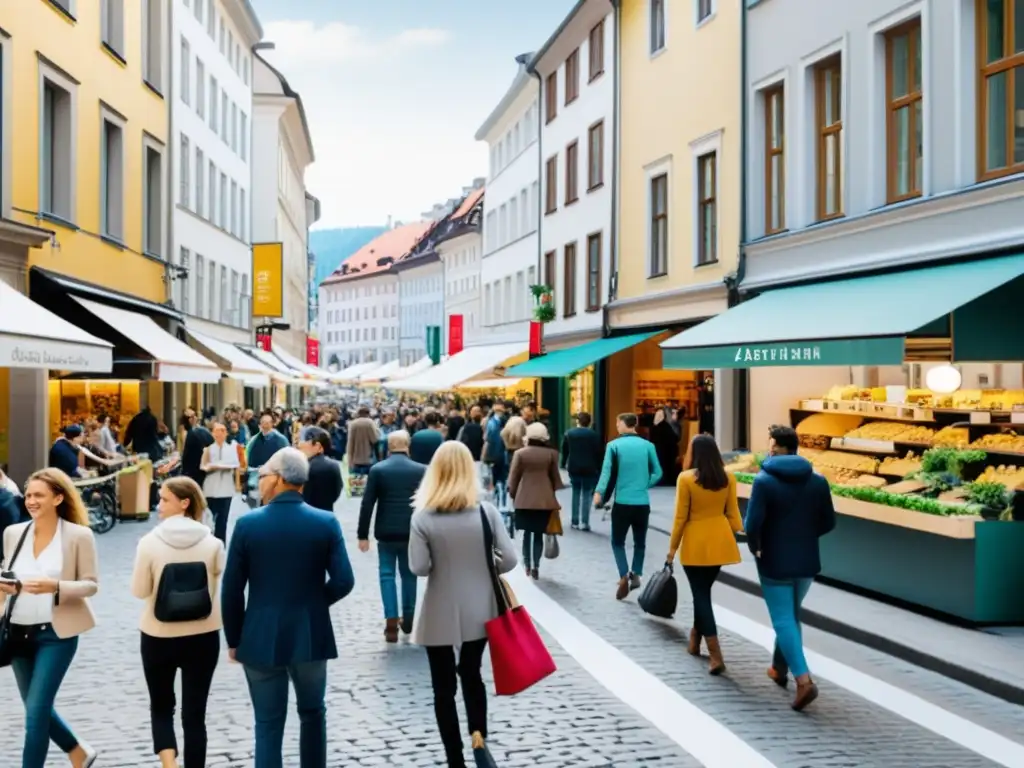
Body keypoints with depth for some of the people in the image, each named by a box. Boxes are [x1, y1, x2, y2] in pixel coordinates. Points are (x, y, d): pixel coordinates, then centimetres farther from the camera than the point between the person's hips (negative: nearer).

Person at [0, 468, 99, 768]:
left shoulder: (78, 535, -10)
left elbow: (91, 584, -7)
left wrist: (55, 586, -24)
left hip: (56, 633, -5)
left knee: (36, 711, -7)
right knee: (38, 708, 16)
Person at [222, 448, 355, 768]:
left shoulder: (247, 524, -9)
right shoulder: (326, 523, -6)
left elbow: (232, 590, -6)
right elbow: (344, 581, -10)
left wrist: (233, 639, 6)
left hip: (262, 638, -1)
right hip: (311, 636, 1)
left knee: (268, 724, 7)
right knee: (312, 713, 21)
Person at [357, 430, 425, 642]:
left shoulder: (377, 470, -4)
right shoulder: (421, 470, -1)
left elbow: (367, 504, -5)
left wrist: (363, 535, 0)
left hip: (386, 532, -1)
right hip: (412, 531, 1)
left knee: (387, 574, 5)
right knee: (409, 574, 15)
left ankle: (391, 622, -5)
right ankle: (407, 619, 23)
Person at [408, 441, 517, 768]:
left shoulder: (422, 517, -13)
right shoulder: (486, 511, -9)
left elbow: (418, 567, -14)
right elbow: (509, 559, -9)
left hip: (440, 615, -2)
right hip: (479, 612, 2)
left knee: (444, 687, 10)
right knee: (471, 674, 23)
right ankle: (479, 735, 5)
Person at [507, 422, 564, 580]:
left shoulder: (520, 453, -3)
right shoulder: (551, 453, -1)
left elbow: (514, 477, 0)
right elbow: (555, 477, 5)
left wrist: (512, 495, 12)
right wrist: (554, 494, 19)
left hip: (524, 499, 0)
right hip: (544, 499, 0)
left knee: (527, 532, 10)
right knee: (538, 534, 4)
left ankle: (527, 565, 10)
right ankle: (535, 566, 0)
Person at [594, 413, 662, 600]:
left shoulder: (614, 445, -5)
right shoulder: (647, 445, 2)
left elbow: (607, 471, -14)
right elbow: (657, 473, 1)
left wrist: (599, 493, -15)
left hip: (622, 502, -2)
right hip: (643, 503, 2)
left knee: (618, 541, 9)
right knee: (640, 541, 16)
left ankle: (624, 576, -7)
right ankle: (636, 574, 8)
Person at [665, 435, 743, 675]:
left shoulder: (686, 478, -13)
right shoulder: (728, 477, -1)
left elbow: (681, 517, -10)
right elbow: (732, 513, 3)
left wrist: (672, 547, 0)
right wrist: (734, 536, 16)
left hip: (695, 543, -4)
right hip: (719, 541, 5)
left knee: (701, 594, 1)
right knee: (703, 590, 21)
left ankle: (716, 656, -8)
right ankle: (694, 641, 35)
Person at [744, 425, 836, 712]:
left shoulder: (765, 481, -14)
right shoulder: (818, 481, 1)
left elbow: (752, 524, -19)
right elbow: (828, 523, 5)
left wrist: (755, 547, 0)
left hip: (775, 562, -5)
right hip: (807, 561, 5)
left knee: (784, 621, -2)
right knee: (791, 615, 22)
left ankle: (804, 680, -14)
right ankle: (780, 668, 35)